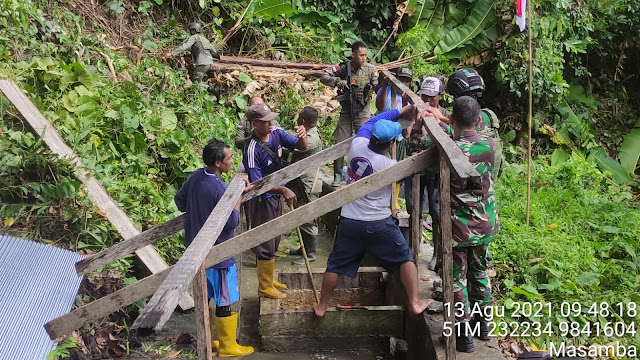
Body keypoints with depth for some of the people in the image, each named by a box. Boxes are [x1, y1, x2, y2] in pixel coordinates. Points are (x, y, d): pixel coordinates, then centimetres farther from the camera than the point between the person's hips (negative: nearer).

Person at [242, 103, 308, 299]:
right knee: (266, 245, 4)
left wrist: (302, 137, -21)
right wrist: (283, 190, -33)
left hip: (277, 196, 8)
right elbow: (257, 184, -25)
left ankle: (269, 279, 38)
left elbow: (301, 147, 1)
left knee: (273, 242, 21)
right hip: (262, 201, -8)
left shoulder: (277, 133, -6)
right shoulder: (252, 149, -27)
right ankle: (265, 286, 22)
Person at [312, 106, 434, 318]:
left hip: (350, 222, 4)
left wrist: (401, 111, 13)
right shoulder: (389, 166, -18)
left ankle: (322, 306, 26)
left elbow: (372, 121, 9)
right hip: (379, 225, -4)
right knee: (405, 259, 14)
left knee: (336, 265, 15)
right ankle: (415, 303, 15)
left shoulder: (357, 146, -7)